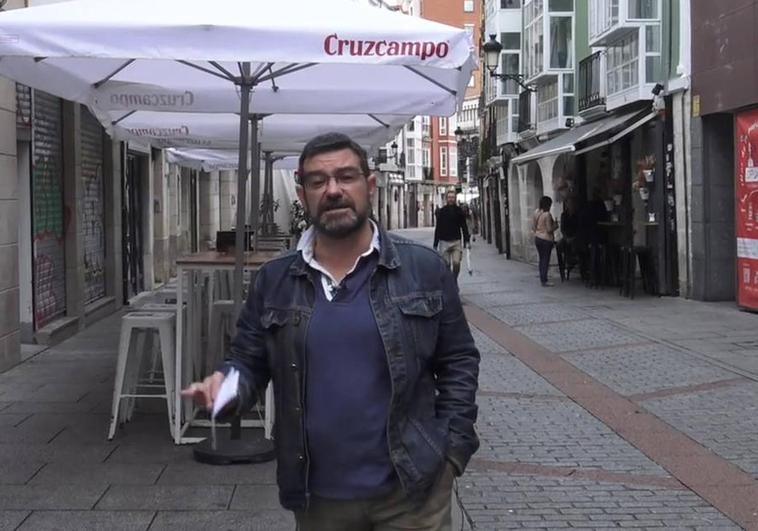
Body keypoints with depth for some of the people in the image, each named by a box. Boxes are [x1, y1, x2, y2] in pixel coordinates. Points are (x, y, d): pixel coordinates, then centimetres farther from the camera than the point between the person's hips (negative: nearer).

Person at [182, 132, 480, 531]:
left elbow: (458, 363, 1)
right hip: (317, 496, 2)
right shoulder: (274, 281, 2)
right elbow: (248, 361, 7)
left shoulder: (423, 269, -3)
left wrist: (452, 450, -6)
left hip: (412, 488, -2)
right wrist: (227, 383, -15)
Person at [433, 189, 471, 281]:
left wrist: (466, 241, -4)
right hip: (444, 242, 1)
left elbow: (464, 227, 6)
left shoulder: (459, 211, 6)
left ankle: (454, 280, 6)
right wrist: (435, 244, 5)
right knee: (446, 264, 0)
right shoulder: (441, 211, 6)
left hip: (456, 241, -1)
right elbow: (437, 228, 8)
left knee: (456, 263, -13)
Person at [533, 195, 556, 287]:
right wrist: (555, 226, 0)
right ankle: (544, 281, -1)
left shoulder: (536, 212, 3)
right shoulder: (547, 215, -18)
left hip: (537, 238, 7)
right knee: (546, 260, -2)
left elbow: (533, 226, 10)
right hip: (547, 239, -7)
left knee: (541, 259, 14)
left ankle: (542, 278, 19)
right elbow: (549, 229, -17)